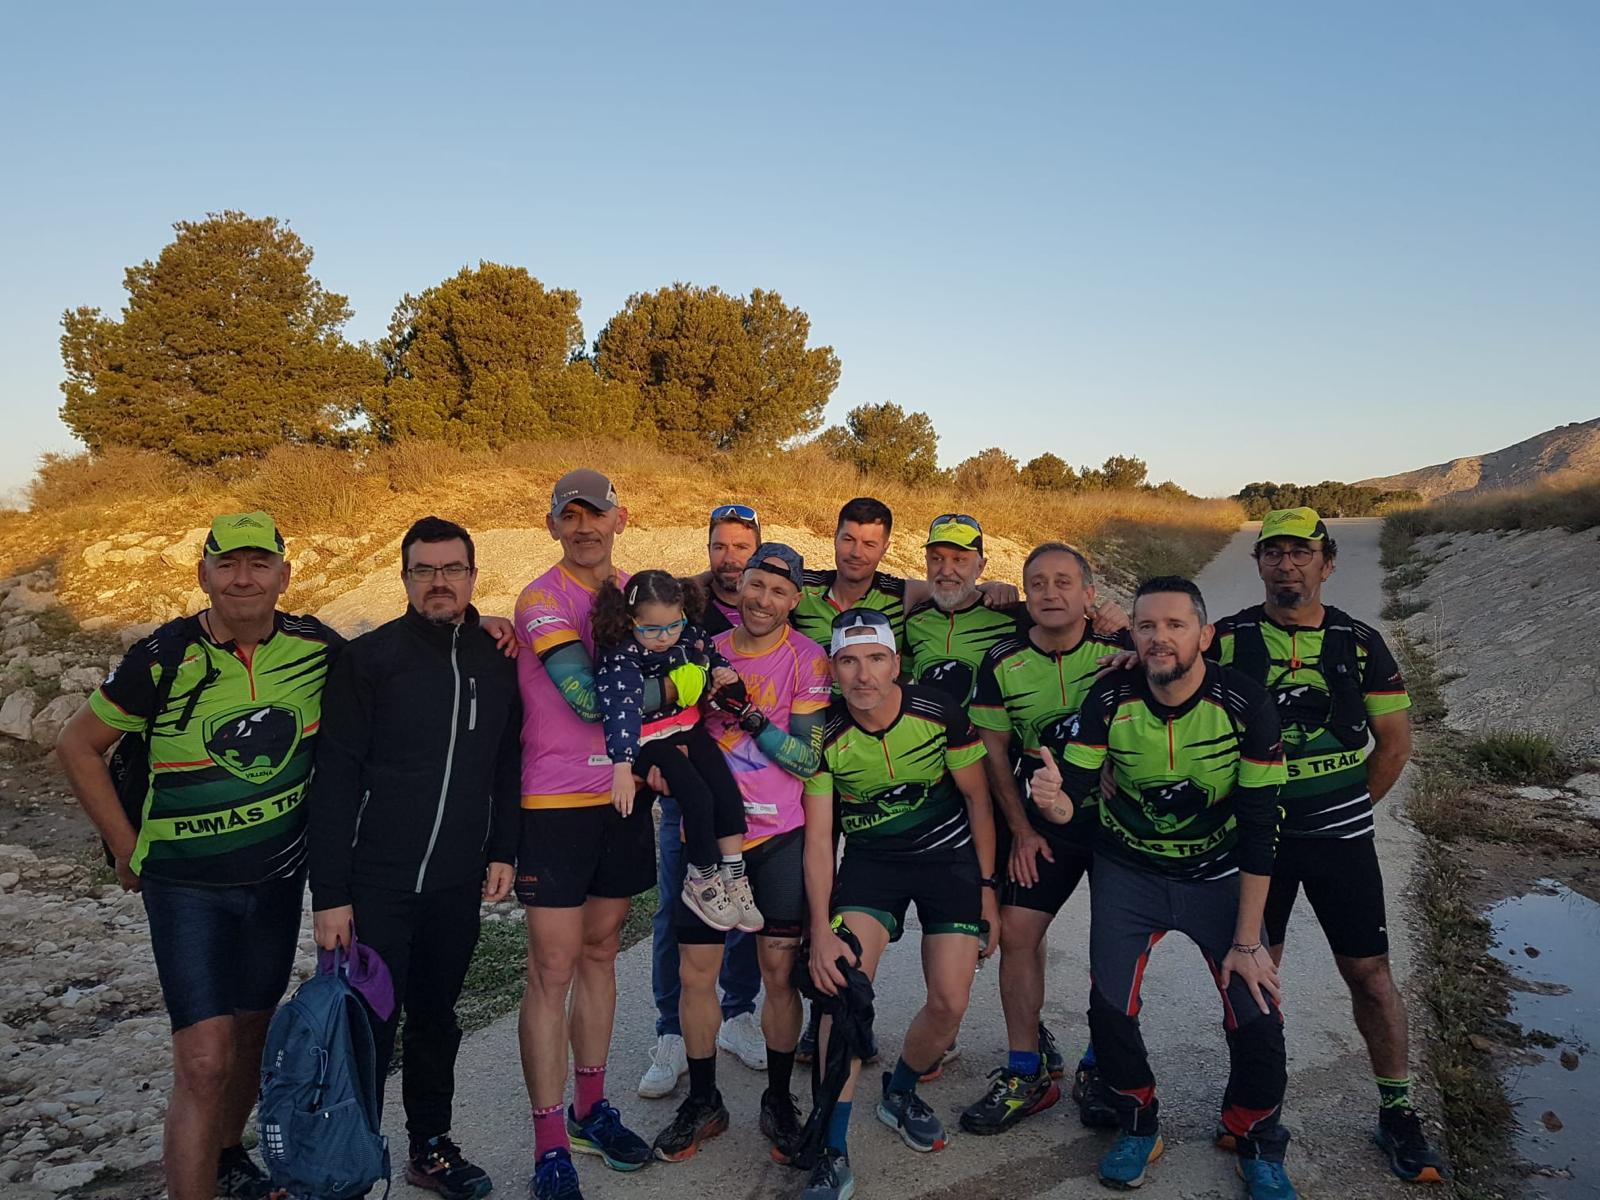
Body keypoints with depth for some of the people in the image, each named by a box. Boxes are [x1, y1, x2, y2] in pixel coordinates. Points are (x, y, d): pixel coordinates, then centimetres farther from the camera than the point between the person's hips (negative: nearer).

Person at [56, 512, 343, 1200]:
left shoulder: (314, 646, -8)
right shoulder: (164, 658, -15)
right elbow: (78, 746, -3)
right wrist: (128, 848, -4)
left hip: (279, 877, 4)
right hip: (186, 884, -3)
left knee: (252, 1030, 20)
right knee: (204, 1063, -10)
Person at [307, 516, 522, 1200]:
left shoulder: (498, 663, 4)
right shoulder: (368, 658, -8)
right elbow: (335, 779, -10)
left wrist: (503, 852, 8)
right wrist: (329, 893, -12)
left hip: (457, 886, 4)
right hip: (375, 885, -4)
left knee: (436, 1019, 17)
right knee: (368, 1028, 4)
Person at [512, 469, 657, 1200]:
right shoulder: (541, 600, -11)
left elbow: (661, 661, 20)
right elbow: (587, 696, -21)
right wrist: (668, 686, -8)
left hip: (623, 798, 6)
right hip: (555, 804, -6)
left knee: (600, 954, 16)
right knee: (553, 970, -1)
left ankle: (590, 1109, 31)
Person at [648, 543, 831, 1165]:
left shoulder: (807, 659, -6)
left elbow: (806, 758, -12)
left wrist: (749, 715, -22)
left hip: (778, 837, -3)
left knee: (780, 970, 3)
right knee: (695, 971, 6)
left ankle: (778, 1100, 24)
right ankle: (703, 1101, 26)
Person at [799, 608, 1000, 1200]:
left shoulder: (940, 713, -17)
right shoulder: (825, 735, -15)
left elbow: (978, 799, -3)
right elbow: (817, 836, -13)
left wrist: (987, 887, -2)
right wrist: (820, 930, -21)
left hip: (950, 856, 0)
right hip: (871, 859, 0)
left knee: (949, 1003, -6)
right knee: (844, 980, -21)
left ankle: (900, 1093, 27)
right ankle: (833, 1153, -11)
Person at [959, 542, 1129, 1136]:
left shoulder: (1123, 651, -10)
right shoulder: (1002, 662, -4)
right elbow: (994, 753, 3)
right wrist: (1021, 829, -1)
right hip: (1039, 823, 2)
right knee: (1016, 932, -3)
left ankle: (1101, 1069, 23)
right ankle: (1027, 1074, 12)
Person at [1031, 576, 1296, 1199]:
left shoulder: (1245, 705, -22)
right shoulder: (1110, 698, -18)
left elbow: (1259, 831, -17)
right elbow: (1071, 793, -15)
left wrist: (1246, 941, -15)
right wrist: (1053, 801, -42)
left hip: (1218, 873, -1)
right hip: (1128, 870, 1)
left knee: (1256, 1018, -9)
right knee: (1109, 1009, -10)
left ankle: (1259, 1145, 21)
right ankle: (1138, 1126, 20)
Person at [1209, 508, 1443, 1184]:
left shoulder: (1360, 643, 0)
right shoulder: (1226, 639, -4)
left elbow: (1395, 741, 6)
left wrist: (1347, 810, 5)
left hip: (1340, 835, 1)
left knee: (1369, 973, 5)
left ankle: (1397, 1112, 21)